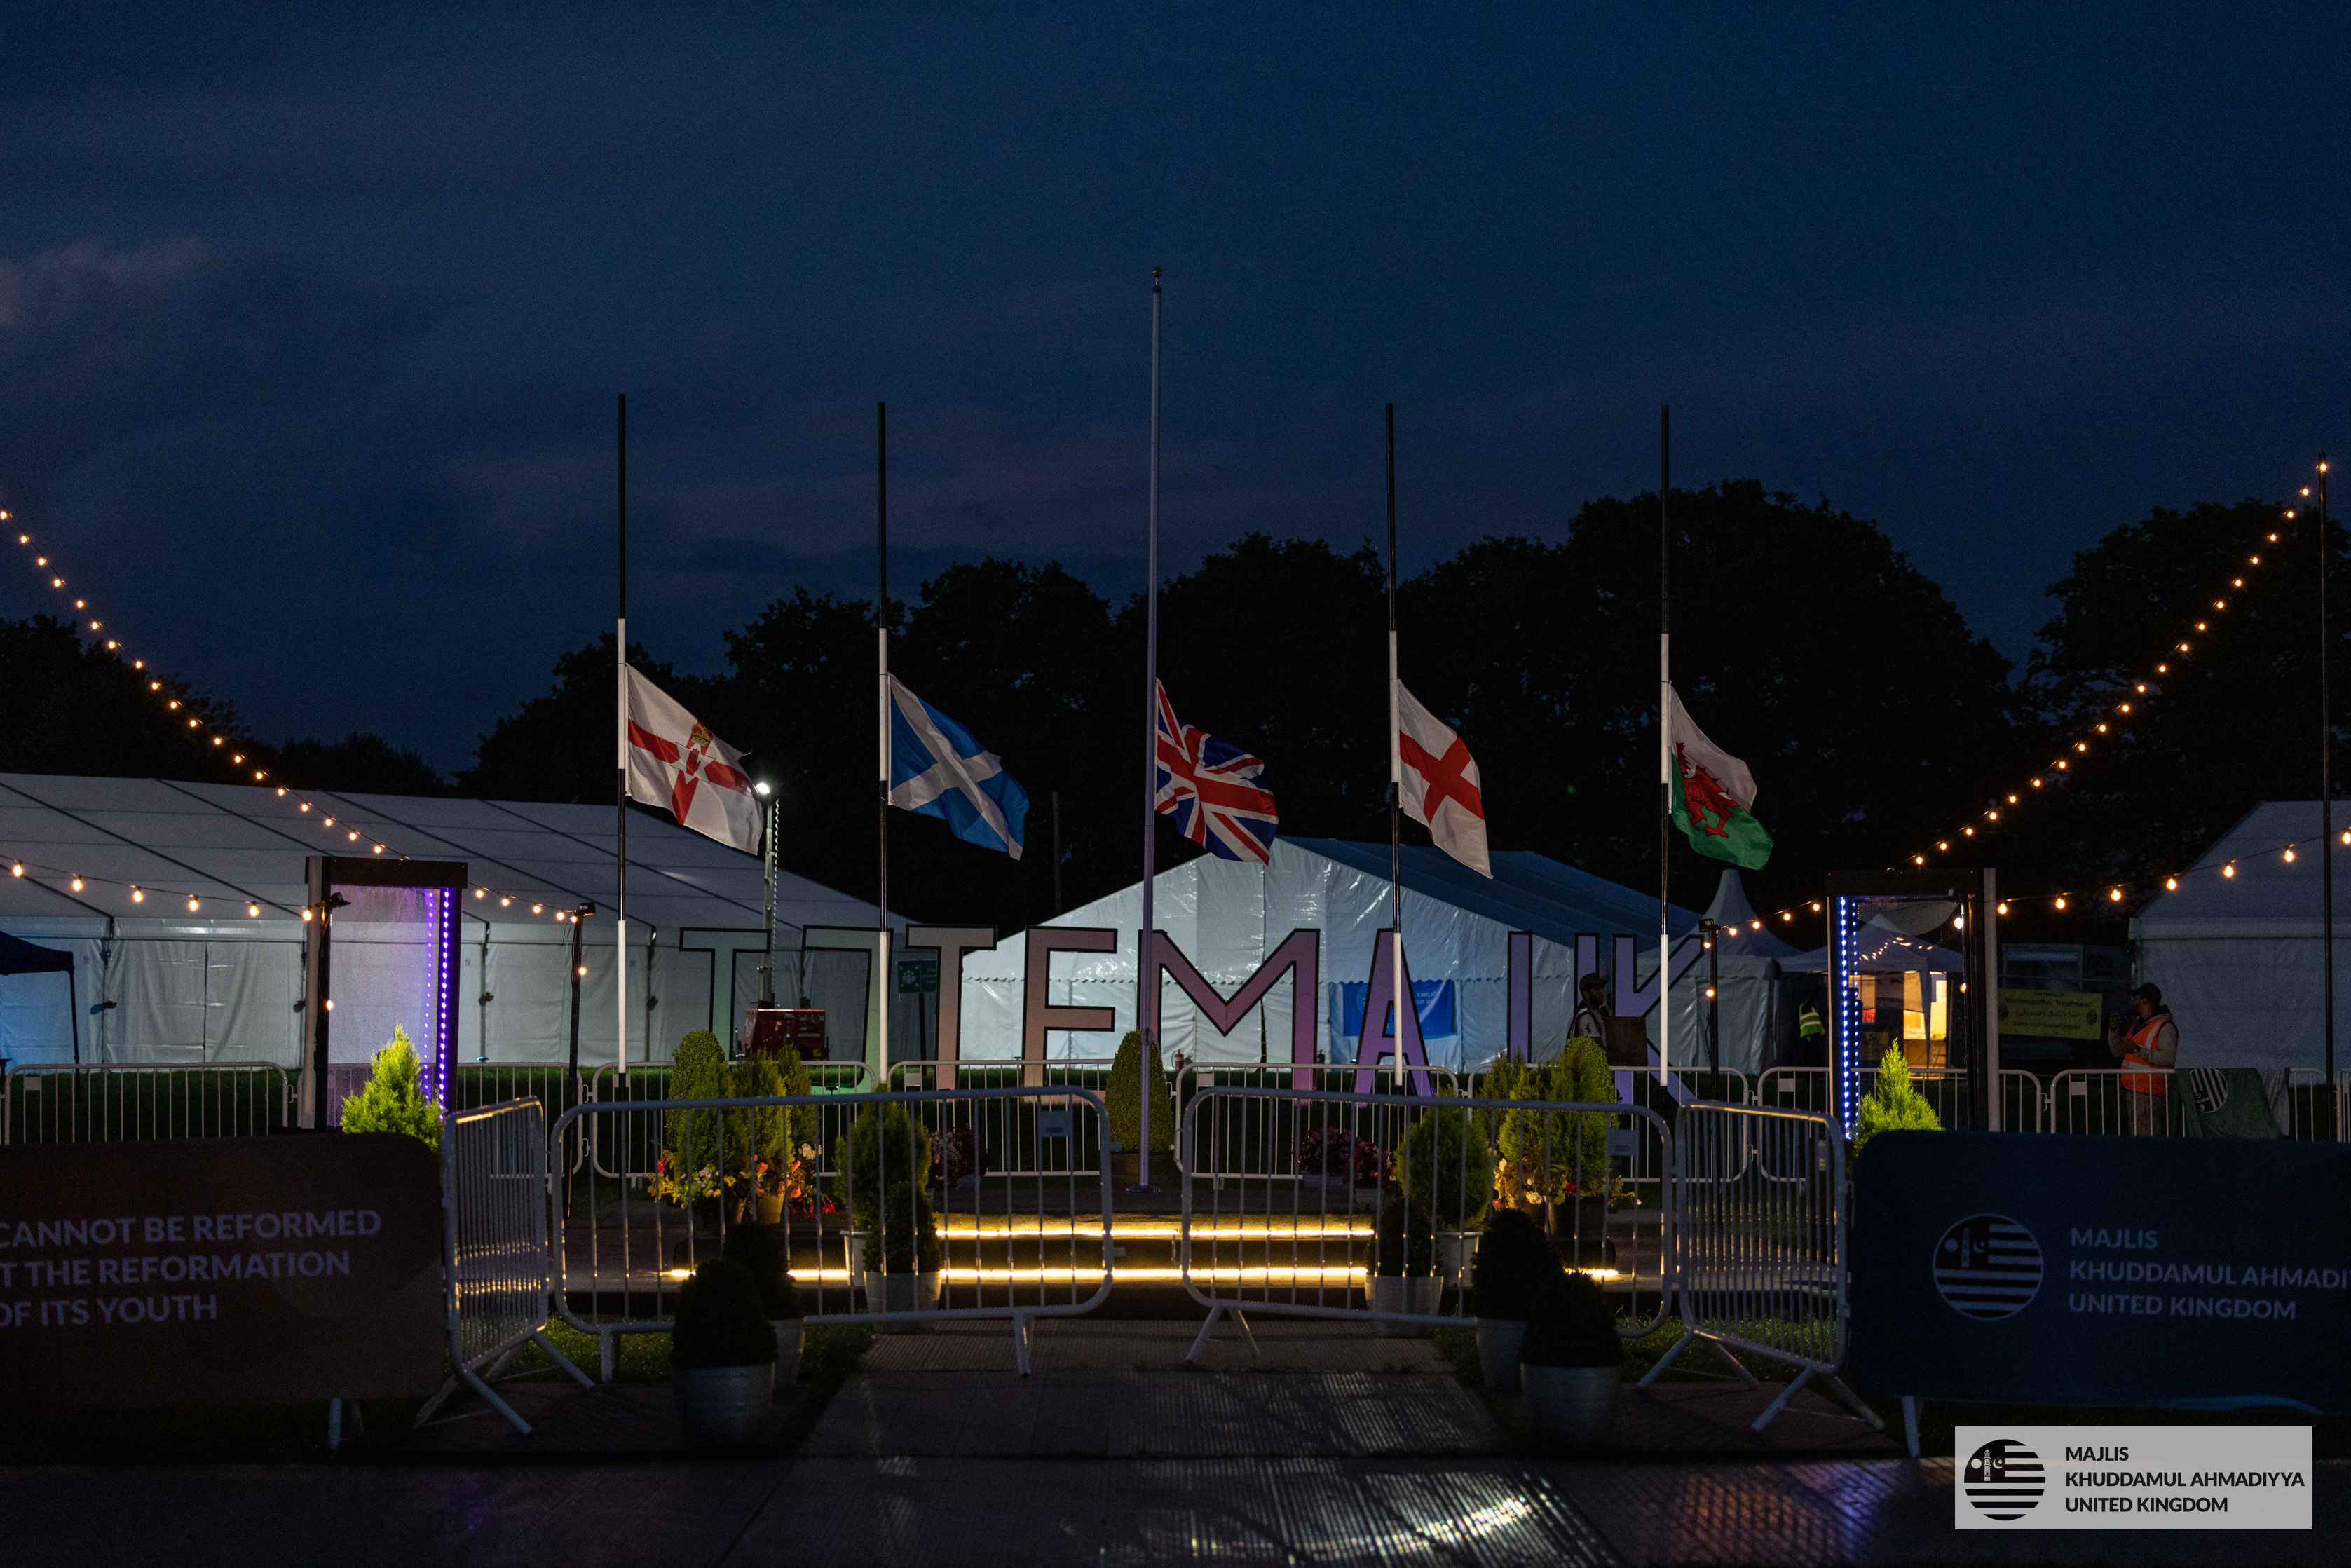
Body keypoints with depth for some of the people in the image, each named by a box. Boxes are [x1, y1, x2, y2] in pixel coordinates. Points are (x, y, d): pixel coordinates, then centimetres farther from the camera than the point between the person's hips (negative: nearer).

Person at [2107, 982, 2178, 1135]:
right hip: (2131, 1090, 9)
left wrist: (2138, 1050, -27)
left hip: (2148, 1092, -9)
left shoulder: (2165, 1027, -8)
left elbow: (2169, 1057, -20)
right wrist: (2113, 1031, 8)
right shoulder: (2138, 1026, 21)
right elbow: (2117, 1051, 26)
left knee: (2147, 1139, -15)